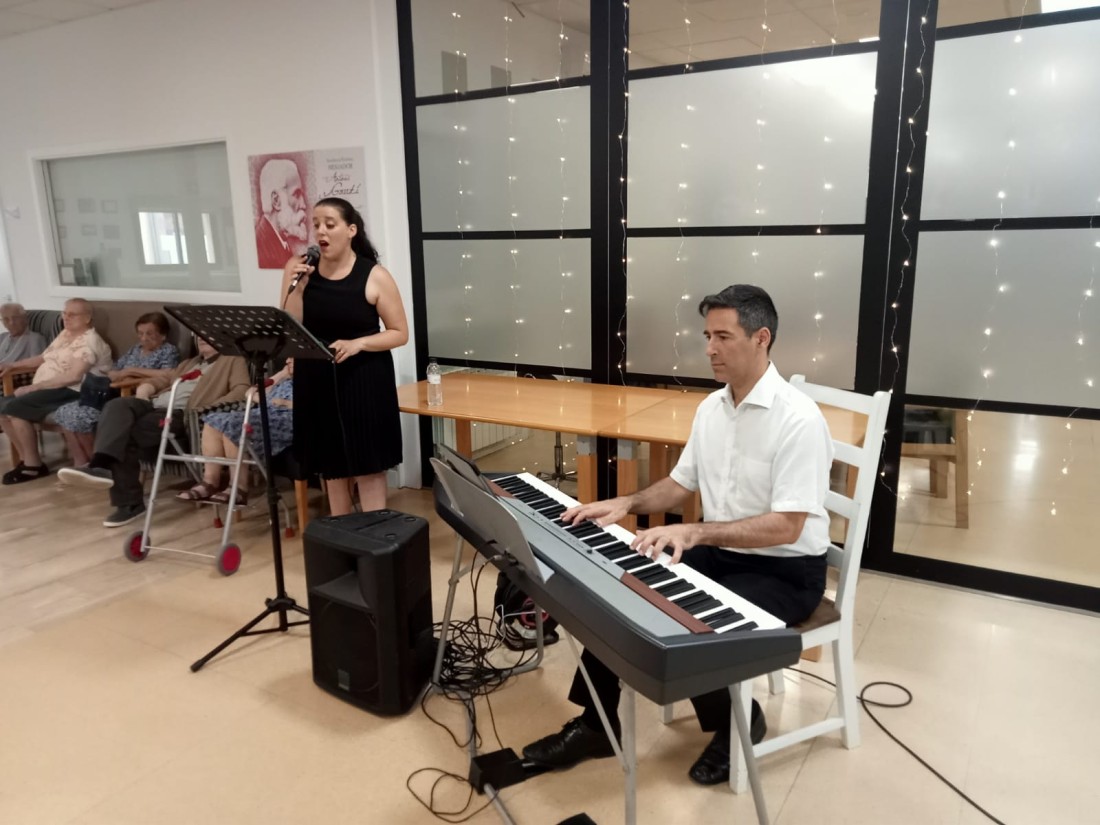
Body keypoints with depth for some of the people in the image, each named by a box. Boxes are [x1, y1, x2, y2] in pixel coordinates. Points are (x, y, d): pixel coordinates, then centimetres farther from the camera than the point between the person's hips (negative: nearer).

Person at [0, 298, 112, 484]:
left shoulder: (89, 341, -13)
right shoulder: (65, 334, 17)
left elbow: (74, 376, -24)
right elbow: (43, 358, 30)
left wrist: (34, 387, -22)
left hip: (70, 392, -10)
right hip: (45, 389, 10)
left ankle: (34, 465, -11)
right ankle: (26, 460, 4)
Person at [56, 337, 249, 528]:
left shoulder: (233, 361, 15)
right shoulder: (189, 363, 38)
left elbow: (241, 390, -3)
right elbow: (162, 378, 35)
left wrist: (211, 409, -18)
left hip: (181, 413, -6)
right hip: (153, 404, 6)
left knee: (128, 435, -28)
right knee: (117, 405, -27)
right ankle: (102, 464, -40)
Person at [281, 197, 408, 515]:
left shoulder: (374, 276, -9)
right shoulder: (300, 269, -1)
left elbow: (400, 333, -6)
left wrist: (357, 344, -20)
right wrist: (297, 286, -17)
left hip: (363, 381, -3)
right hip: (316, 380, 4)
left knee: (368, 469, 0)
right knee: (331, 467, 14)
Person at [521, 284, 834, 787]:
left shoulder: (798, 419, -22)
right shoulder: (711, 407, 3)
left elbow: (787, 526, -26)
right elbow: (680, 484, 12)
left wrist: (694, 532, -35)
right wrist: (626, 504, -7)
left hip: (785, 571, -7)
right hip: (718, 552, 7)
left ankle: (737, 723, 7)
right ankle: (596, 724, 9)